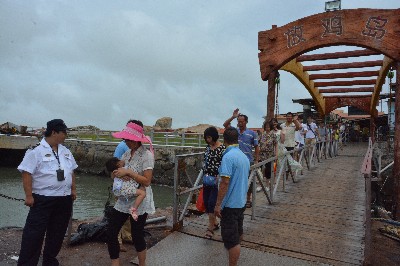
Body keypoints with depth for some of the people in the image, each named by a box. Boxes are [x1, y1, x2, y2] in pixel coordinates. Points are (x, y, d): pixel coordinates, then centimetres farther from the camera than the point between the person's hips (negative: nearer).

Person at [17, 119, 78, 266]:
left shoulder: (65, 151, 11)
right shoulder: (36, 151, -10)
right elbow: (27, 173, -13)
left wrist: (73, 189, 14)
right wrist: (29, 195, -15)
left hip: (64, 199, 6)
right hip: (43, 200, -6)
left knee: (57, 232, 14)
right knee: (34, 232, -1)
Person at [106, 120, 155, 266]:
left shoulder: (147, 155, -15)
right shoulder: (126, 153, 6)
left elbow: (146, 181, -20)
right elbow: (116, 171, 9)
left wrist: (128, 172, -23)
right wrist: (121, 175, -13)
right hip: (123, 200, 7)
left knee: (137, 236, 6)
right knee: (111, 232, 6)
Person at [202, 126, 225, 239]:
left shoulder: (222, 148, -13)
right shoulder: (208, 147, 9)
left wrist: (218, 177, -21)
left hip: (216, 180, -8)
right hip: (207, 179, 8)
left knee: (212, 203, -8)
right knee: (206, 202, 11)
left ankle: (210, 228, 5)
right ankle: (215, 223, 29)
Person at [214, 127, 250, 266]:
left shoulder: (228, 156, -21)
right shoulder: (244, 156, 5)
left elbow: (225, 182, -25)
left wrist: (218, 205, -20)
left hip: (230, 203, -9)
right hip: (241, 202, 9)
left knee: (231, 239, -1)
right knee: (237, 232, 27)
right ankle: (235, 255, 49)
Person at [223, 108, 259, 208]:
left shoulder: (252, 133, 1)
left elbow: (256, 147, 3)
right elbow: (225, 124, -9)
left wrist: (257, 160, -3)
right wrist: (233, 116, -19)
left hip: (248, 162, -1)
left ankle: (248, 200, 24)